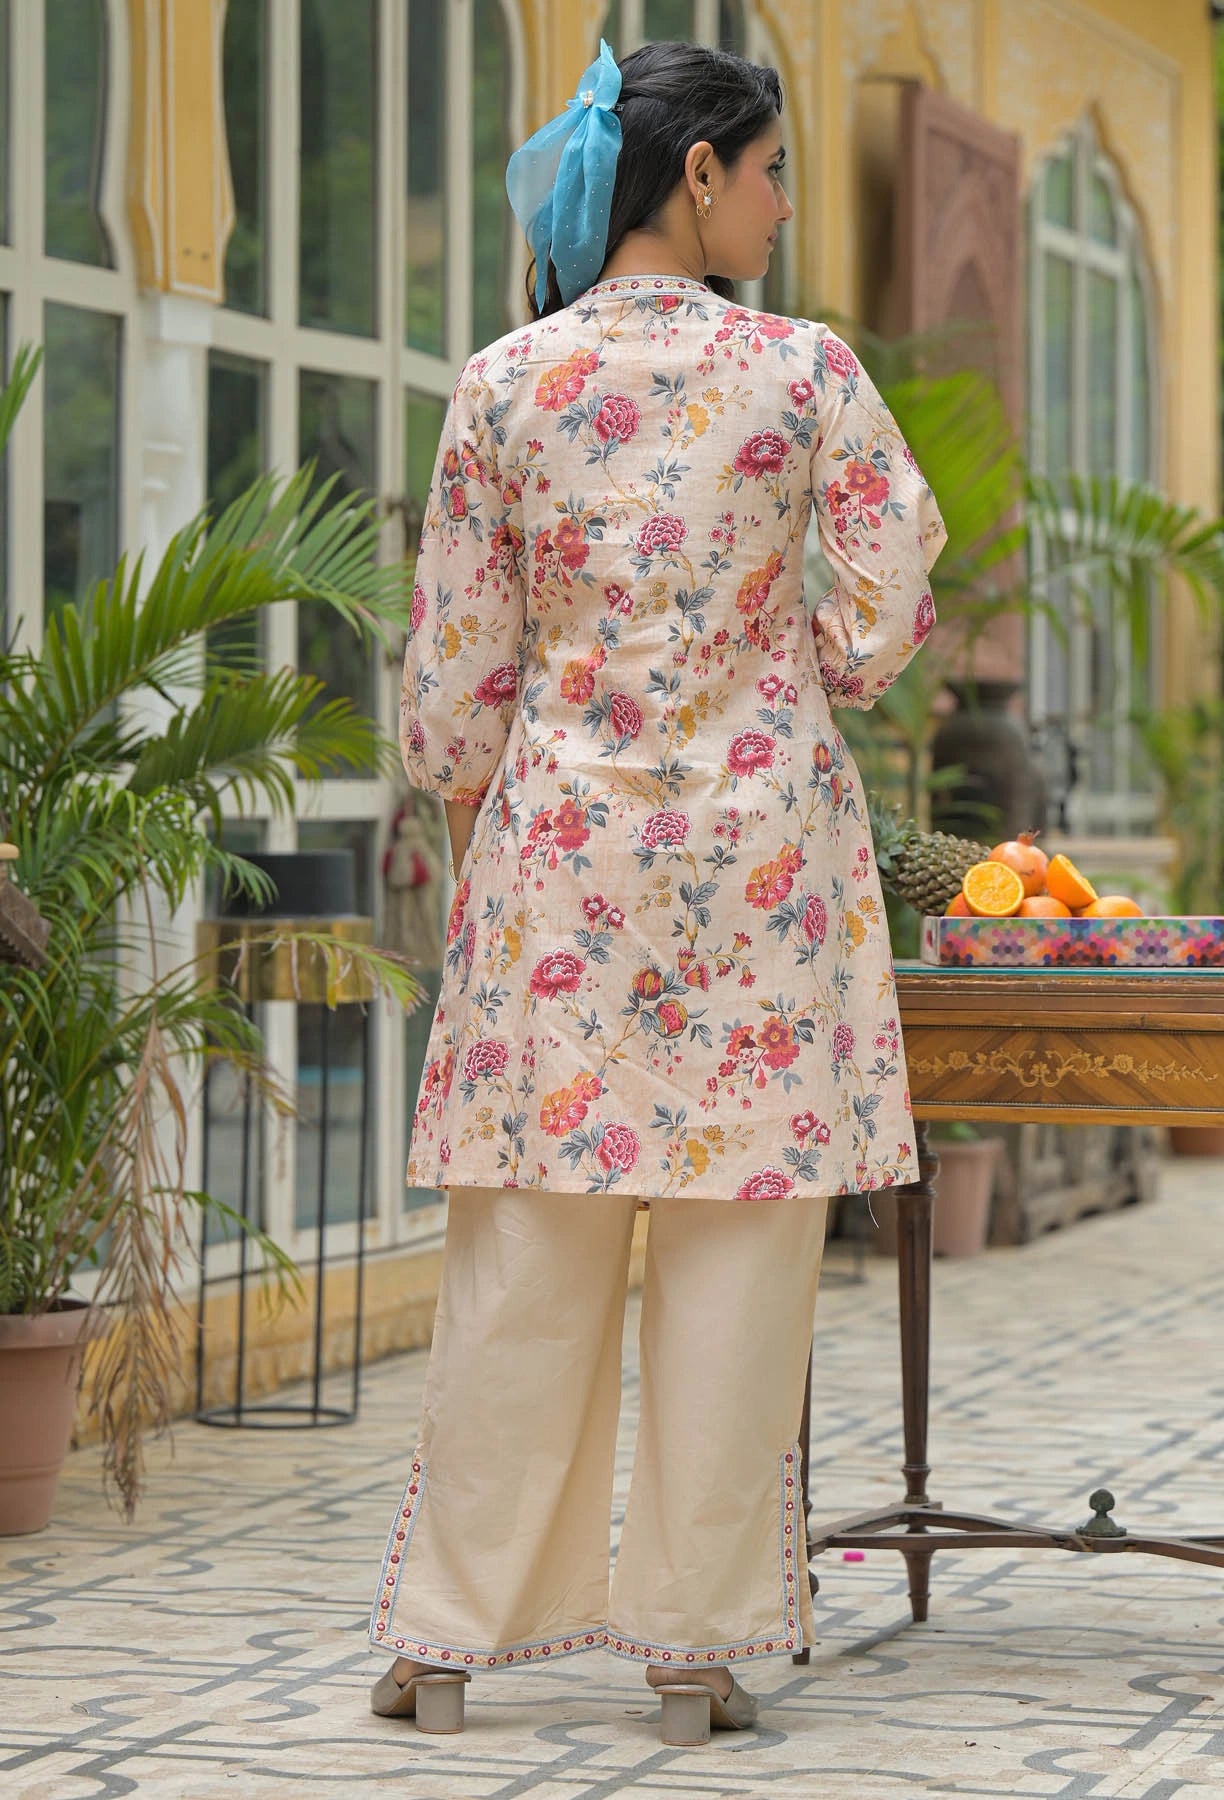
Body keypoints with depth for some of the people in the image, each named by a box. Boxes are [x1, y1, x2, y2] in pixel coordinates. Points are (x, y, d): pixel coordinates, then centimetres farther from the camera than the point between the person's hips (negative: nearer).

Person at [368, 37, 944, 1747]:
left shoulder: (505, 387, 0)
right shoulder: (804, 368, -5)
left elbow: (456, 657, 2)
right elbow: (891, 606, -4)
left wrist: (467, 806, 17)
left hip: (563, 833, 2)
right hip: (762, 827, -2)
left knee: (529, 1257, 7)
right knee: (740, 1249, 4)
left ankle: (452, 1632, 11)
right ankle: (697, 1643, 7)